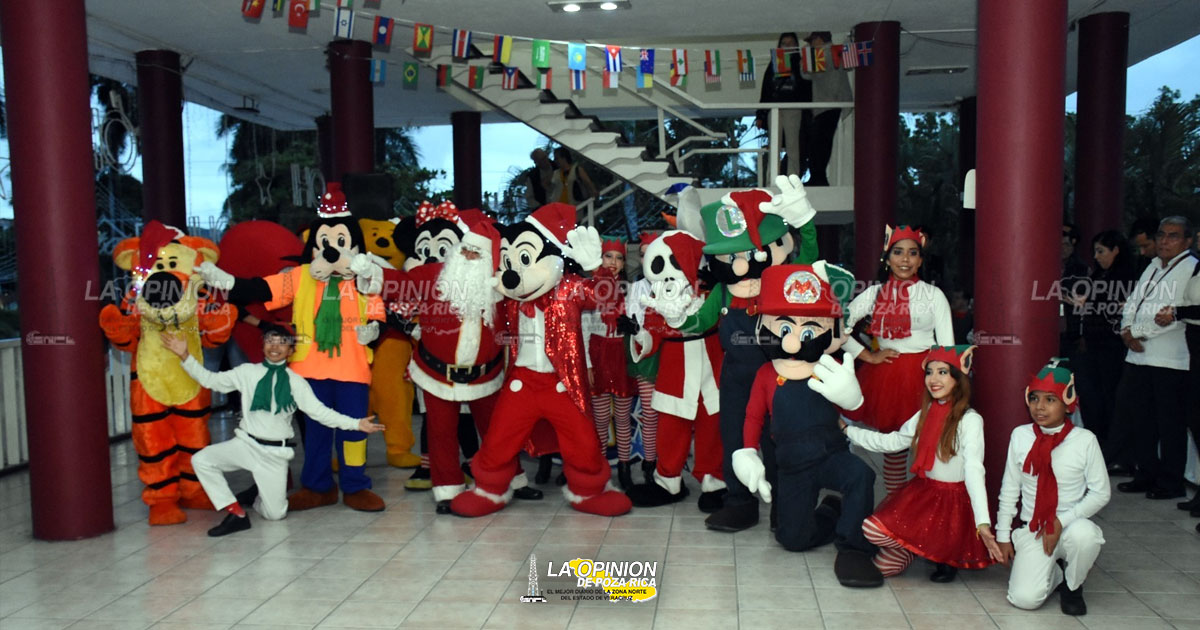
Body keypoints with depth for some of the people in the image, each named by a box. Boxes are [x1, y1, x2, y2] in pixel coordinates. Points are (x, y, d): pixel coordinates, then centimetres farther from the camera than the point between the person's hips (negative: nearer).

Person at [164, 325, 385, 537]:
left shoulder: (296, 382, 0)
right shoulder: (247, 372, 2)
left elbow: (320, 411, -2)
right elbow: (211, 379, 5)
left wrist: (356, 424, -11)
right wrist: (184, 356, -6)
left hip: (276, 452, -1)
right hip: (246, 444, 1)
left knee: (275, 513, -2)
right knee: (201, 460, -22)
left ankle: (258, 494, 35)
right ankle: (236, 514, -11)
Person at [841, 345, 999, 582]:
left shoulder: (970, 420, -13)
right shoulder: (926, 414, 8)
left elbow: (974, 471, -23)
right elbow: (891, 442, 18)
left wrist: (983, 524, -33)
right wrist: (847, 430, 20)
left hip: (955, 499, -6)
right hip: (923, 492, 6)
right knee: (873, 527, -18)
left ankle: (946, 556, 4)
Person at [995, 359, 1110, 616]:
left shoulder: (1084, 440, -9)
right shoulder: (1020, 436, -4)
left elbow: (1100, 493, -5)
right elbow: (1009, 490, 4)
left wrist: (1062, 521, -16)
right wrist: (1003, 535, 5)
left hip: (1072, 525, -1)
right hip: (1032, 529, 1)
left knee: (1083, 534, -38)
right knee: (1024, 598, -19)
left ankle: (1072, 585, -3)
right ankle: (1053, 572, 18)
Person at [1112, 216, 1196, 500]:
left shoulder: (1192, 269, -7)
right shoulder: (1153, 267, 18)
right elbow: (1133, 303, 16)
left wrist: (1137, 331, -11)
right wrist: (1127, 330, -3)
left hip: (1171, 360, -8)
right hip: (1139, 355, 8)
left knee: (1170, 423, 0)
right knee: (1139, 417, 12)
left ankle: (1171, 482, 11)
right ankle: (1147, 474, 25)